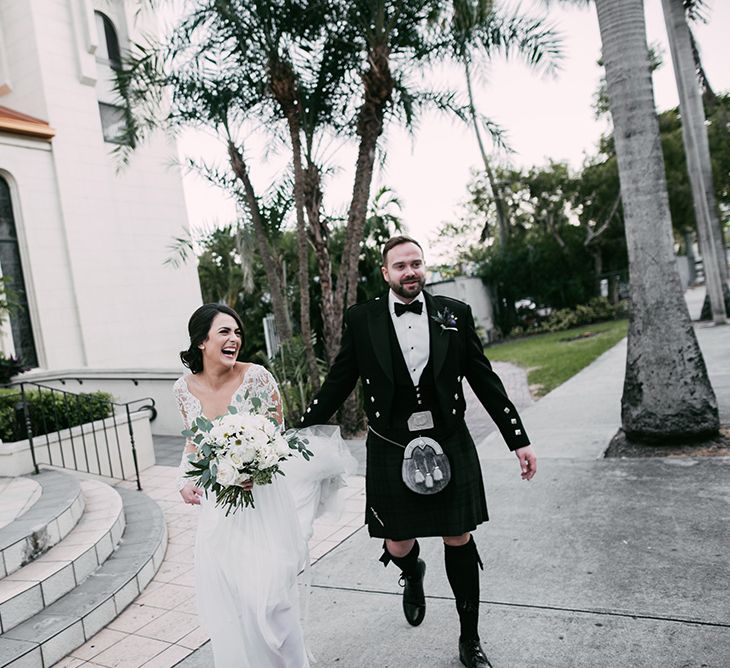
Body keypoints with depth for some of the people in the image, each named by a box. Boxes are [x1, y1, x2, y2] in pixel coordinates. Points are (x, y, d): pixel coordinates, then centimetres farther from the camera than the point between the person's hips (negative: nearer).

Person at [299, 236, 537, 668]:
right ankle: (413, 576, 48)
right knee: (397, 545, 7)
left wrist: (519, 439, 2)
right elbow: (337, 384, 3)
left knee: (459, 541, 8)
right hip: (391, 452, 0)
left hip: (449, 447, 1)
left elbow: (485, 380, 3)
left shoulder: (454, 314, 0)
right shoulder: (362, 320, -2)